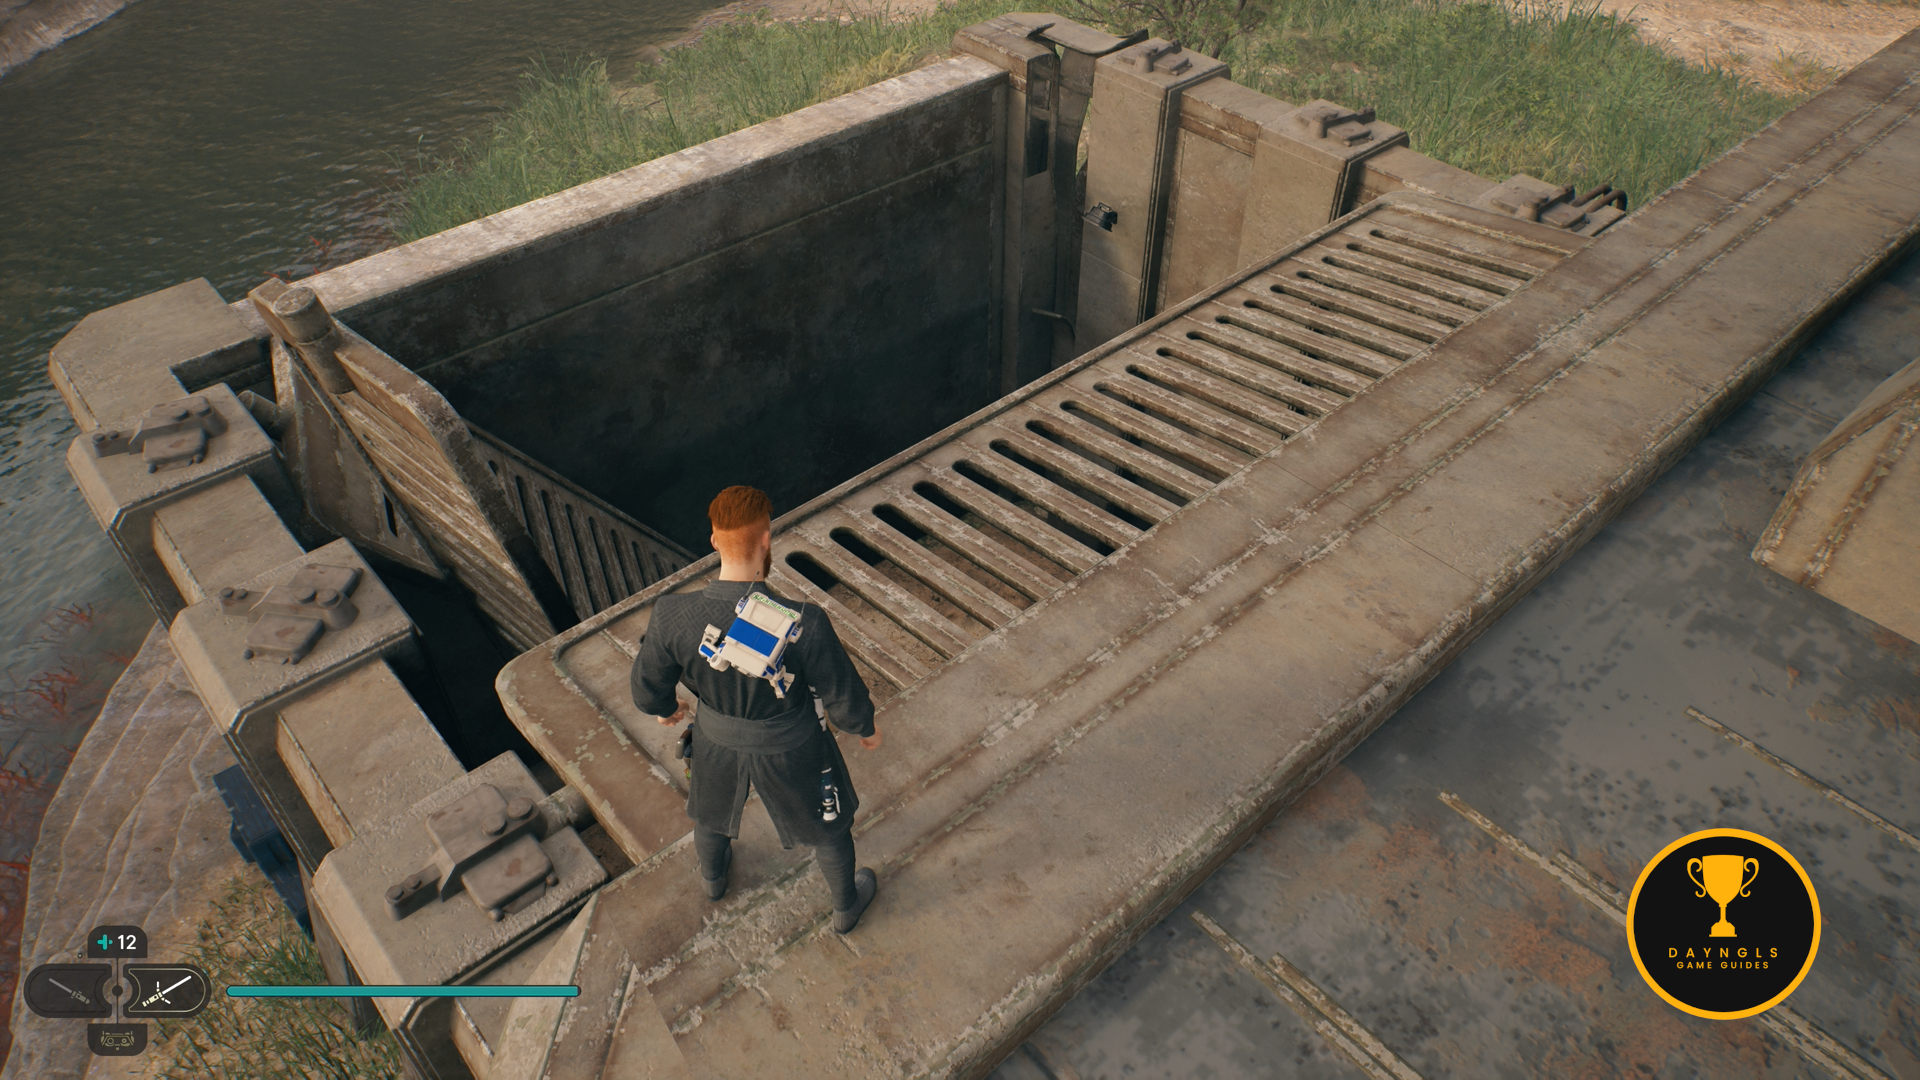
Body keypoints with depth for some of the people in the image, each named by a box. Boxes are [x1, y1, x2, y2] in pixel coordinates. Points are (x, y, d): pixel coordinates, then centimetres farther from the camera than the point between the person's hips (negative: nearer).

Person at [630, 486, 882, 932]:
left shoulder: (672, 618, -30)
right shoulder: (805, 626, -38)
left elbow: (648, 688, -11)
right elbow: (844, 696, -22)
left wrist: (664, 708, 13)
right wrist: (866, 728, 1)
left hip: (719, 739, 3)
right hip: (791, 746, -2)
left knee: (713, 804, 37)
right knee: (829, 820, 29)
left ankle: (713, 875, 67)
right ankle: (846, 904, 54)